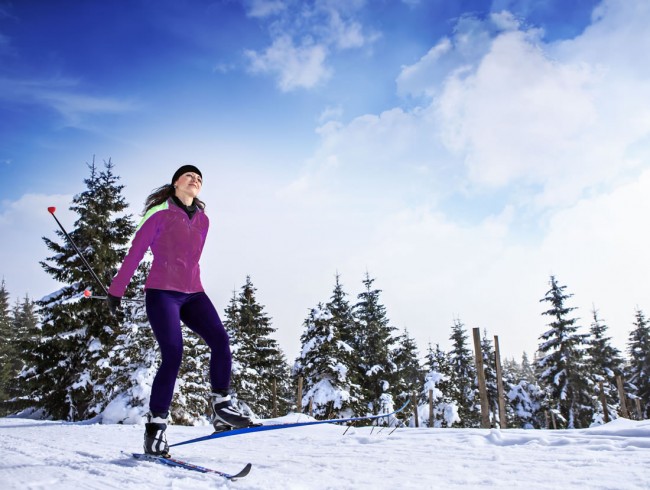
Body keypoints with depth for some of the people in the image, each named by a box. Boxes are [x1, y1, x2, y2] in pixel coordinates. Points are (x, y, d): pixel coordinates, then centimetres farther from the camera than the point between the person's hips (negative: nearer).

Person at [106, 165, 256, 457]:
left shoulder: (202, 219, 15)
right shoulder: (160, 213, 0)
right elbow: (136, 252, 1)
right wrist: (116, 290, 3)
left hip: (193, 293, 6)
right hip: (162, 292, -5)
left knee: (220, 340, -13)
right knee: (172, 356, -15)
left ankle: (221, 407, -6)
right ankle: (156, 425, -5)